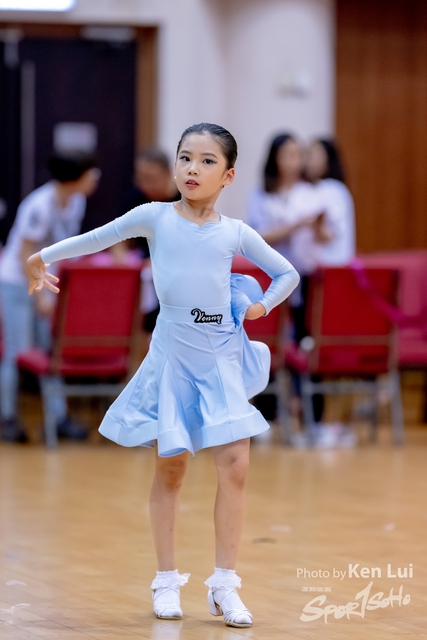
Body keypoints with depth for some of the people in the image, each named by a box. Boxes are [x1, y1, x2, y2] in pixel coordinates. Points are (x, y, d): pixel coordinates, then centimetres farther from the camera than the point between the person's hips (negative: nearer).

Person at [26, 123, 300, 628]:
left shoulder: (236, 232, 4)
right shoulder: (155, 217, -1)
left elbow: (287, 273, 16)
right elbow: (96, 239, 7)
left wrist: (262, 306, 2)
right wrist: (42, 258, 5)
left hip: (223, 356, 1)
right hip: (173, 354, -1)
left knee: (235, 466, -9)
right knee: (170, 468, 4)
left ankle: (225, 585, 0)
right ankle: (167, 581, 16)